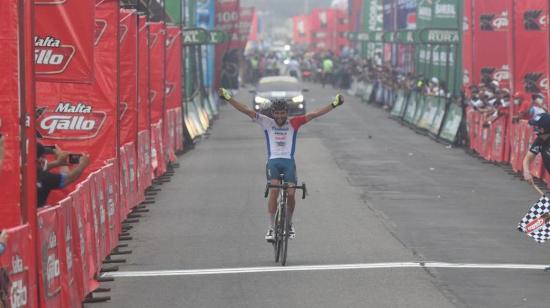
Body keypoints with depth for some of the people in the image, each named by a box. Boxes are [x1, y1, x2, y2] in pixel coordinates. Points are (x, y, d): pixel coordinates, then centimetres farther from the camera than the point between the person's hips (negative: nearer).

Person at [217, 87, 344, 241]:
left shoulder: (293, 123, 7)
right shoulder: (267, 123, 7)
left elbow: (313, 114, 0)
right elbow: (247, 111, 1)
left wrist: (333, 105, -8)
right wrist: (228, 98, -6)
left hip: (289, 161, 0)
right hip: (273, 161, 0)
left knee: (290, 194, -13)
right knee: (274, 190, -23)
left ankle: (289, 223, 16)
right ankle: (271, 227, -16)